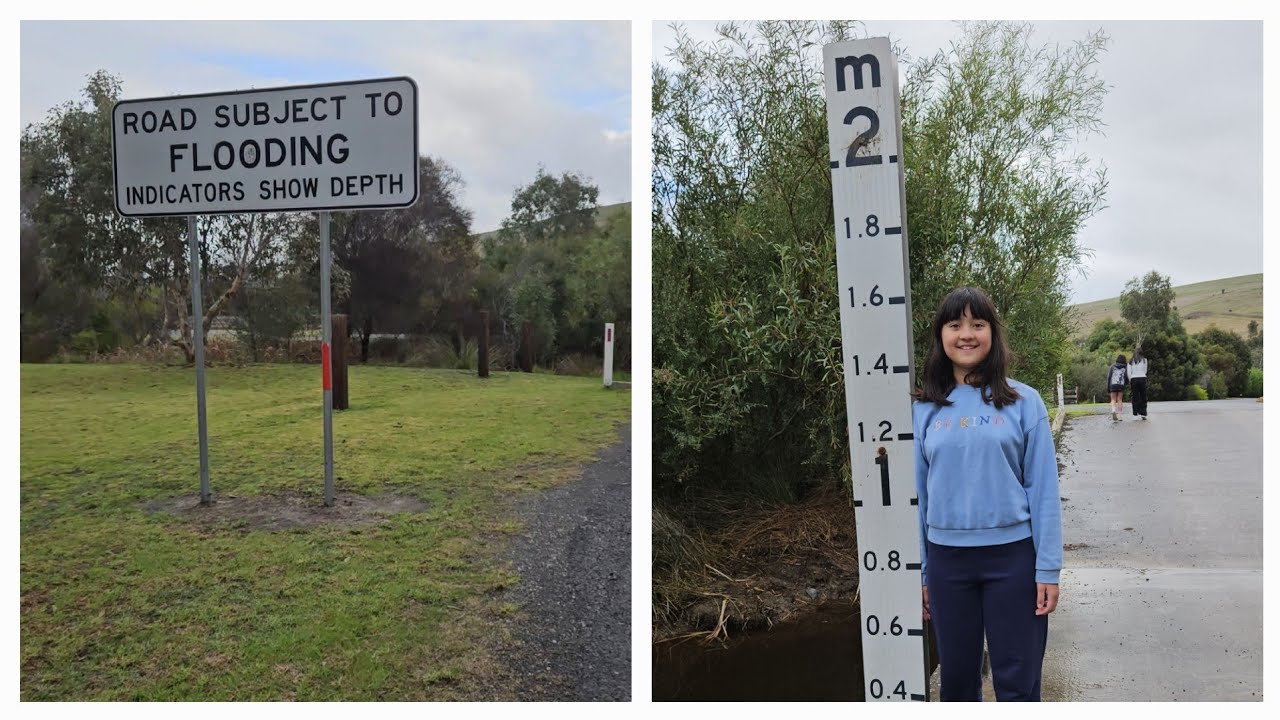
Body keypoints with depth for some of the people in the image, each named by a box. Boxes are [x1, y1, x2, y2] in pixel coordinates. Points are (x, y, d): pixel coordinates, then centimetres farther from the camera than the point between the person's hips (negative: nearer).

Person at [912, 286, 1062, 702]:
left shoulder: (1022, 402, -2)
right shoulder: (924, 408, 3)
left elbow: (1043, 490, -3)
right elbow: (918, 492, 6)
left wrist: (1048, 569, -7)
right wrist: (919, 572, 6)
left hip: (1012, 555, -2)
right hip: (947, 558, 2)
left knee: (1018, 681, 7)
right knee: (957, 677, 13)